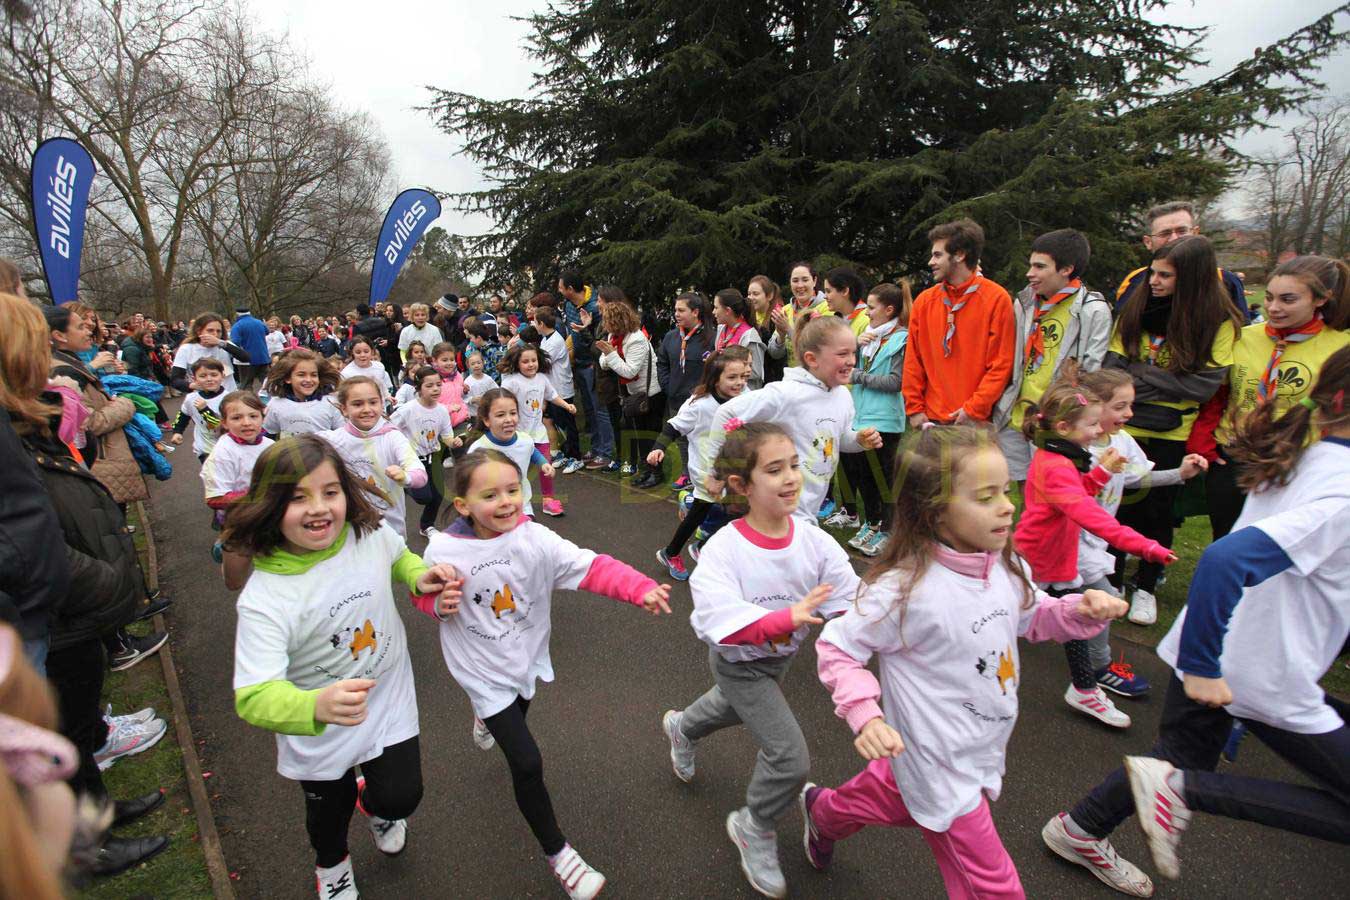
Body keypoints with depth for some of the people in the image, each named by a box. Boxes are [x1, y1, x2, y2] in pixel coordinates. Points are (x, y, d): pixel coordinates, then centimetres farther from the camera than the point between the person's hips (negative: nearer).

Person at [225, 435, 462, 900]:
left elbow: (399, 557, 5)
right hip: (319, 733, -1)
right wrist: (317, 706, -56)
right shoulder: (263, 598, -31)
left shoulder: (372, 534, -20)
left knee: (401, 797, 10)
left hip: (390, 703, 2)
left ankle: (374, 803, 51)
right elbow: (254, 697, -37)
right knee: (329, 808, 24)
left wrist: (420, 576, -15)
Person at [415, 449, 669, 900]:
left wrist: (642, 589, -45)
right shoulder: (443, 550, -22)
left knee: (515, 720, 32)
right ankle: (556, 850, 19)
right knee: (527, 763, -5)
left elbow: (592, 567, -31)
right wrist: (439, 602, -26)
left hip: (527, 658, 3)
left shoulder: (536, 539, -22)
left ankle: (489, 719, 71)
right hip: (484, 670, -3)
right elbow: (423, 593, -2)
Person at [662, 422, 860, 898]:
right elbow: (723, 620, -44)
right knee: (791, 757, -9)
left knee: (734, 708, 33)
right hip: (740, 663, -6)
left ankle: (682, 727, 67)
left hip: (781, 655, 6)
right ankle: (755, 829, 24)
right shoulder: (723, 549, -34)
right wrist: (787, 618, -55)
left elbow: (852, 601, -24)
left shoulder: (813, 541, -22)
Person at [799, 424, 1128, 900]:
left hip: (982, 748, 8)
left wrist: (1081, 610, -8)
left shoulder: (1003, 567, -10)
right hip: (939, 763, -7)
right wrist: (866, 715, -32)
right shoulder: (906, 589, -33)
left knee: (895, 796, 32)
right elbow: (836, 648, -22)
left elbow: (1032, 616, 10)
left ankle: (824, 810, 60)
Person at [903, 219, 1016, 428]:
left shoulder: (996, 298, -3)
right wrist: (914, 408, 1)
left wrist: (974, 409, -11)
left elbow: (1002, 364, -6)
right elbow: (913, 361, 7)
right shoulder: (924, 301, 7)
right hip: (930, 418, 3)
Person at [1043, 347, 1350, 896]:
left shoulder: (1302, 458, 3)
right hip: (1270, 683, -8)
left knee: (1184, 757, 26)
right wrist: (1202, 666, -29)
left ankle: (1080, 830, 36)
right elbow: (1227, 559, -36)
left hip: (1211, 657, 9)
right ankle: (1183, 789, -3)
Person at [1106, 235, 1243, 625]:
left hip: (1172, 436, -1)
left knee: (1157, 510, 10)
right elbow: (1112, 365, -3)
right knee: (1118, 504, 8)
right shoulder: (1135, 308, 0)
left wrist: (1139, 375, -16)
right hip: (1125, 428, 1)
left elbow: (1206, 383, -14)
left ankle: (1146, 586, 27)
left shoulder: (1219, 321, -6)